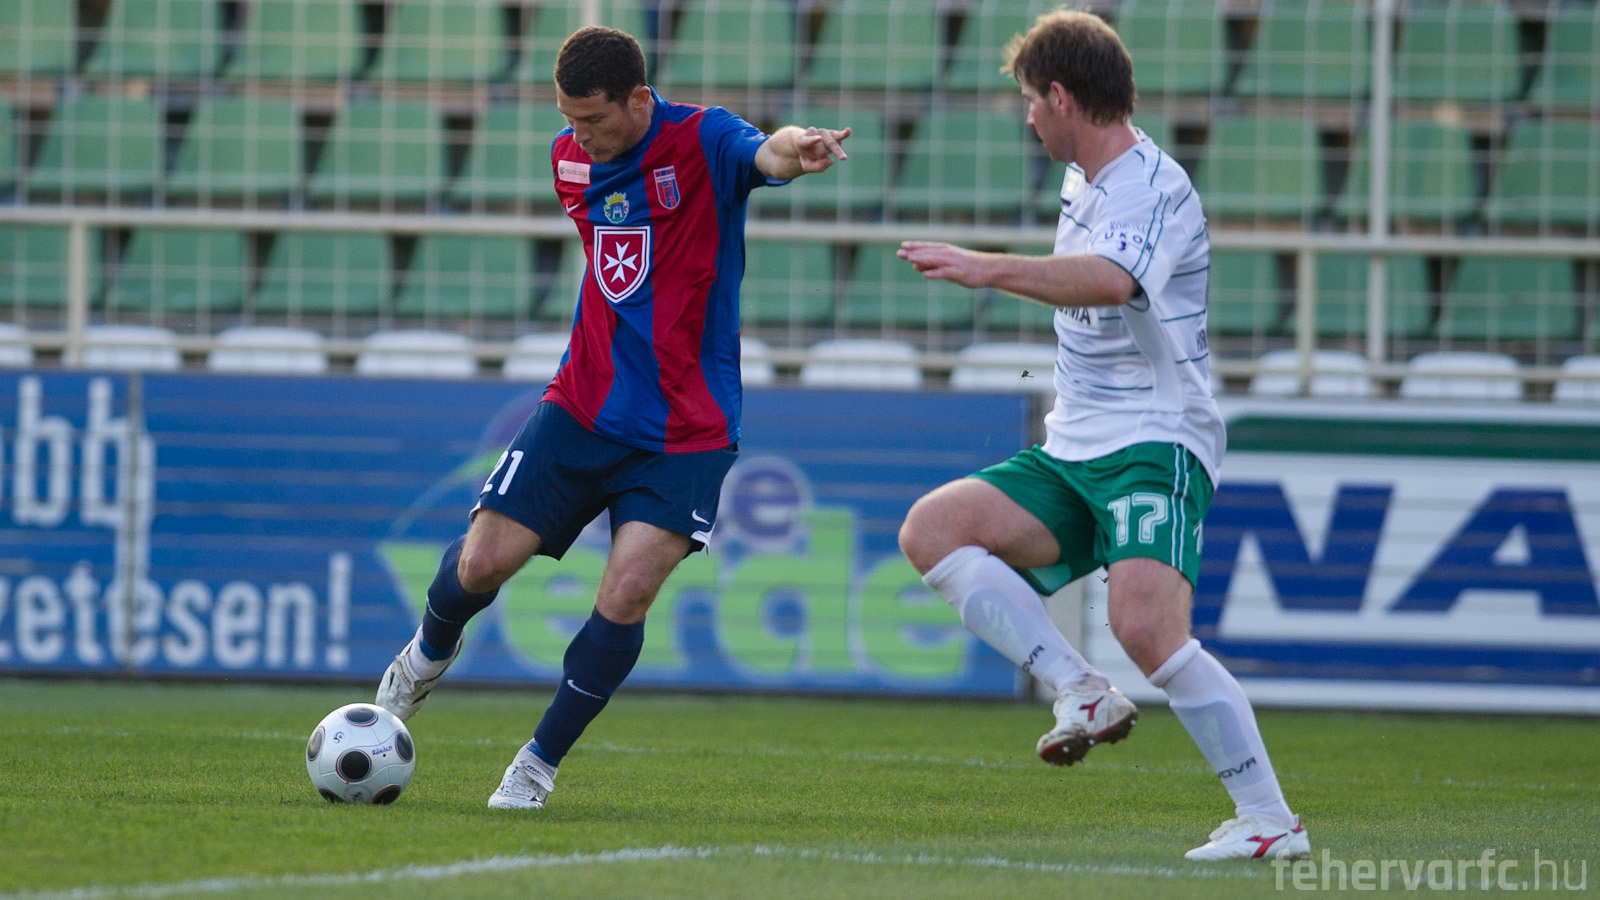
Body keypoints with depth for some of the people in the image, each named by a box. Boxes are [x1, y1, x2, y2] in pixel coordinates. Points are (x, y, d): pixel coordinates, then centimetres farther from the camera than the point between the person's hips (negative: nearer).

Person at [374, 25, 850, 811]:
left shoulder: (701, 143, -13)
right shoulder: (570, 159, 5)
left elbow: (766, 154, -38)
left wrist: (799, 149, -60)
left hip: (685, 430, -4)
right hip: (582, 409, 4)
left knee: (627, 594, -18)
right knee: (483, 561, -5)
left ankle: (540, 765, 1)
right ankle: (429, 656, 30)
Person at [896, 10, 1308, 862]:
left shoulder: (1153, 188, -14)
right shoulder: (1084, 182, 16)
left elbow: (1110, 281, -35)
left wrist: (988, 269, -36)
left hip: (1156, 447, -9)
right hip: (1071, 455, 9)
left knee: (1144, 623, -28)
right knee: (932, 528, -10)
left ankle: (1270, 820, -20)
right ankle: (1082, 692, -14)